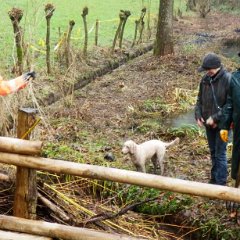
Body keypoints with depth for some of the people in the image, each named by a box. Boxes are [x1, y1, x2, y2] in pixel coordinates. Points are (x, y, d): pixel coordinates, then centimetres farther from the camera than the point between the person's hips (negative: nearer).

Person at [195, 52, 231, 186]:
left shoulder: (228, 79, -18)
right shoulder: (205, 79, 1)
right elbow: (200, 99, 13)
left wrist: (216, 118, -21)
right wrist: (198, 115, -1)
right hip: (208, 123, 6)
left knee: (220, 154, -2)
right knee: (213, 152, 17)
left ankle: (221, 183, 7)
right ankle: (214, 179, 30)